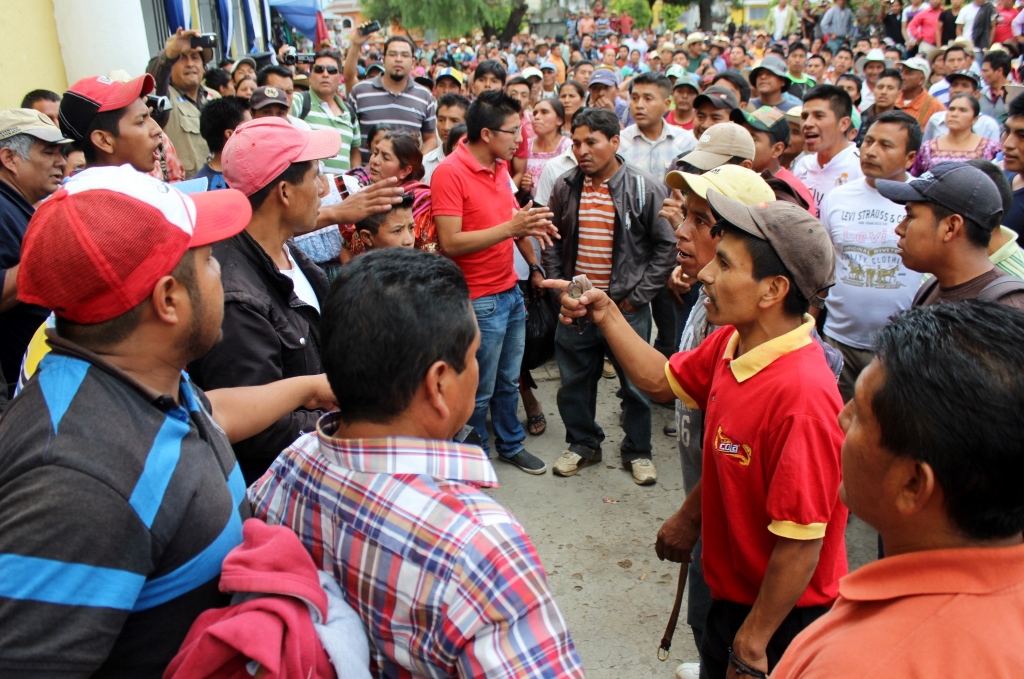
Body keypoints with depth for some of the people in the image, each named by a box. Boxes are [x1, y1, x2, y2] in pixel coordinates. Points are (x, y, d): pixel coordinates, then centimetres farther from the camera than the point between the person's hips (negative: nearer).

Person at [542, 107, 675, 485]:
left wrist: (638, 295, -8)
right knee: (575, 380, 14)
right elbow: (551, 242, 12)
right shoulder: (565, 189, 1)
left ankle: (638, 451, 28)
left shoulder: (645, 191, -9)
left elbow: (665, 246, -6)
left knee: (636, 383, 8)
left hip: (627, 306, -3)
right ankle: (583, 444, 34)